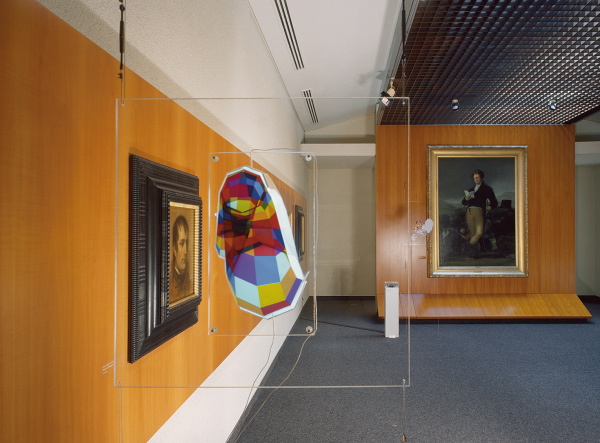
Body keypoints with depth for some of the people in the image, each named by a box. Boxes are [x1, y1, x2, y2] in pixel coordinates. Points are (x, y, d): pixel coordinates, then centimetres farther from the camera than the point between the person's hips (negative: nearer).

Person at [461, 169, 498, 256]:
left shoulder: (487, 189, 14)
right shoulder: (471, 189, 23)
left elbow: (494, 202, 13)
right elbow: (464, 202, 21)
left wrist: (490, 207, -8)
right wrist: (466, 199, -1)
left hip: (479, 212, -3)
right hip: (469, 212, 3)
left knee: (479, 233, -20)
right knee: (473, 234, 1)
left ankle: (470, 245, 0)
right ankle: (474, 253, 7)